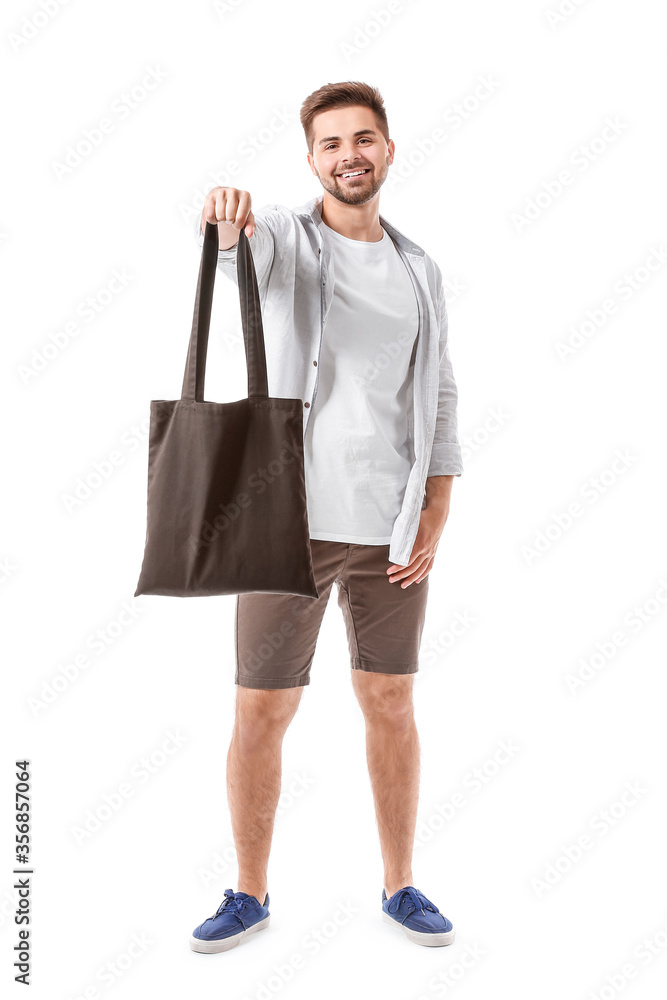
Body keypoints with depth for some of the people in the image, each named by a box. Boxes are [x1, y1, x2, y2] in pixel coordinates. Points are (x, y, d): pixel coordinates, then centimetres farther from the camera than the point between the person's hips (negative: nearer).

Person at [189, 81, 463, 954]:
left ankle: (400, 887, 30)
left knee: (390, 706, 12)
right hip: (289, 521, -2)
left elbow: (438, 405, 10)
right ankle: (251, 894, 26)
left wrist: (434, 523, 0)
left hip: (392, 528, 3)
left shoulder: (420, 272, 11)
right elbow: (233, 249, -25)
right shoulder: (281, 238, 1)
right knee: (260, 715, 5)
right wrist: (222, 219, -50)